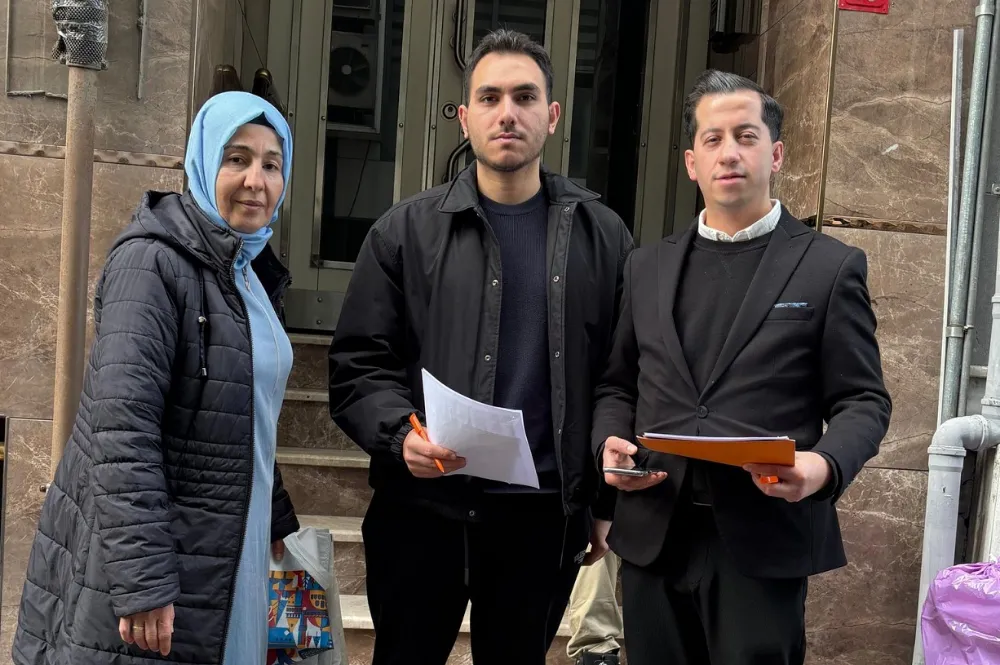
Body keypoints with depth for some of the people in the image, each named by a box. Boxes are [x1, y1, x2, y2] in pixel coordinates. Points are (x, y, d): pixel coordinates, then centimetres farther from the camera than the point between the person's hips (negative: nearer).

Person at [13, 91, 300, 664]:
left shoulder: (251, 273, 10)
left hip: (221, 553, 8)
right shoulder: (154, 262, -16)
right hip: (142, 555, -8)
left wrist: (278, 521, 19)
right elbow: (122, 427, -24)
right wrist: (143, 582, -27)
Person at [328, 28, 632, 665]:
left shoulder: (603, 237, 5)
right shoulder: (406, 231, 1)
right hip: (425, 510, -1)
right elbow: (360, 364, 0)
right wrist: (401, 434, -19)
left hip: (548, 517, 1)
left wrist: (608, 501, 7)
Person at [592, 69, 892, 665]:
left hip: (763, 542, -3)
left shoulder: (831, 267, 2)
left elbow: (864, 401, 0)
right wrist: (611, 441, -4)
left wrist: (824, 465, -19)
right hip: (654, 536, 4)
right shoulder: (648, 268, 13)